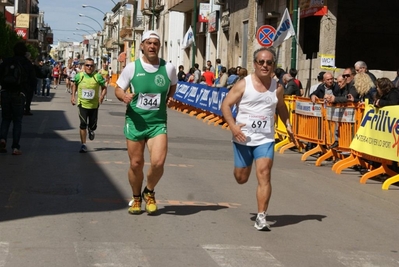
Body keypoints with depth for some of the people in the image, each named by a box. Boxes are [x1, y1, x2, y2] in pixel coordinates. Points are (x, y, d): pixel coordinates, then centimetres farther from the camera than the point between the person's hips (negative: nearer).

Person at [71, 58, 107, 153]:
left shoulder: (98, 76, -8)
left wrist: (102, 96, -18)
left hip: (94, 105, 0)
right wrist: (73, 96, 7)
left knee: (93, 125, 7)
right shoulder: (79, 76, -3)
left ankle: (91, 130, 47)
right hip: (82, 104, 0)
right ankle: (83, 145, -1)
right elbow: (75, 85, 17)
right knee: (83, 124, -10)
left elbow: (104, 88, 1)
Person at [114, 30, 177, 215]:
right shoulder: (132, 67, -3)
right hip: (135, 122, 0)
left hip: (158, 123, 0)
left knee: (158, 162, -16)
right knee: (136, 164, 6)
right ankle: (136, 198, 31)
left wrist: (169, 98, 3)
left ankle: (149, 193, 14)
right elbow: (118, 89, 5)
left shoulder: (168, 68, 0)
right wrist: (124, 97, -16)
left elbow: (173, 85, 21)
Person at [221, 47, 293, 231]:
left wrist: (288, 124, 4)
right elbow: (226, 104, -6)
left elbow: (281, 107, 21)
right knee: (241, 178, 10)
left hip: (265, 140, 1)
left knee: (264, 174, -15)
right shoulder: (243, 84, -7)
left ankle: (261, 217, -12)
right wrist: (233, 126, -20)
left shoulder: (277, 88, 3)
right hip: (243, 139, -1)